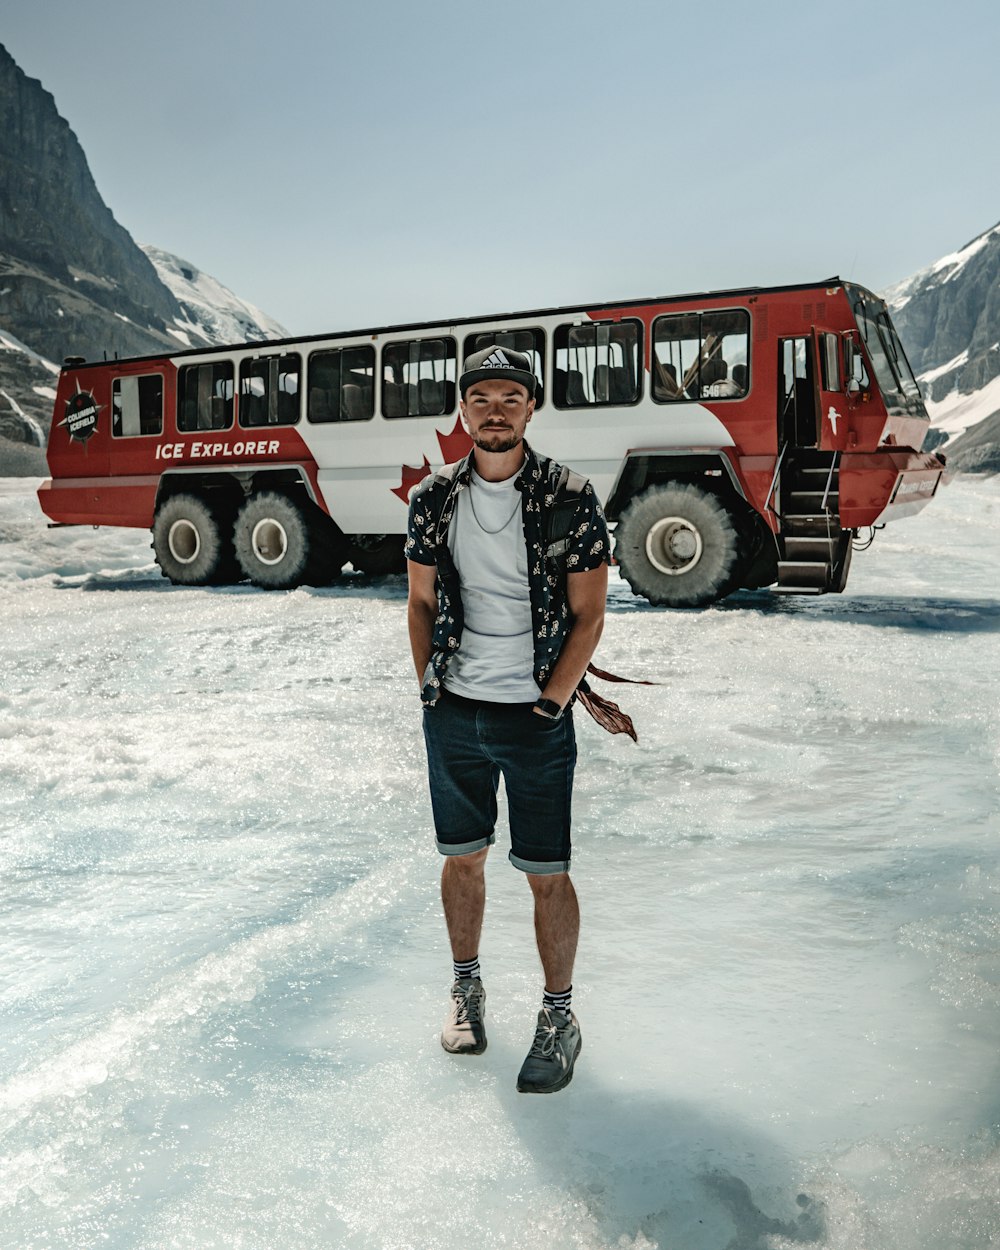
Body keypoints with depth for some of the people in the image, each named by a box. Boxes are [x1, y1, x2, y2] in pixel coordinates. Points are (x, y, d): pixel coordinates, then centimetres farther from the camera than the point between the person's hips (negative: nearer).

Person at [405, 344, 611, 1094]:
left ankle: (560, 1019, 20)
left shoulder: (568, 498, -7)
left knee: (546, 873, 3)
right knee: (463, 857, 15)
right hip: (453, 715, 3)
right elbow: (421, 603, 10)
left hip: (536, 718, -3)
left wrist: (548, 704, -10)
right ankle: (467, 989, 35)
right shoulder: (433, 499, 3)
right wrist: (430, 689, 4)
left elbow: (588, 615, -6)